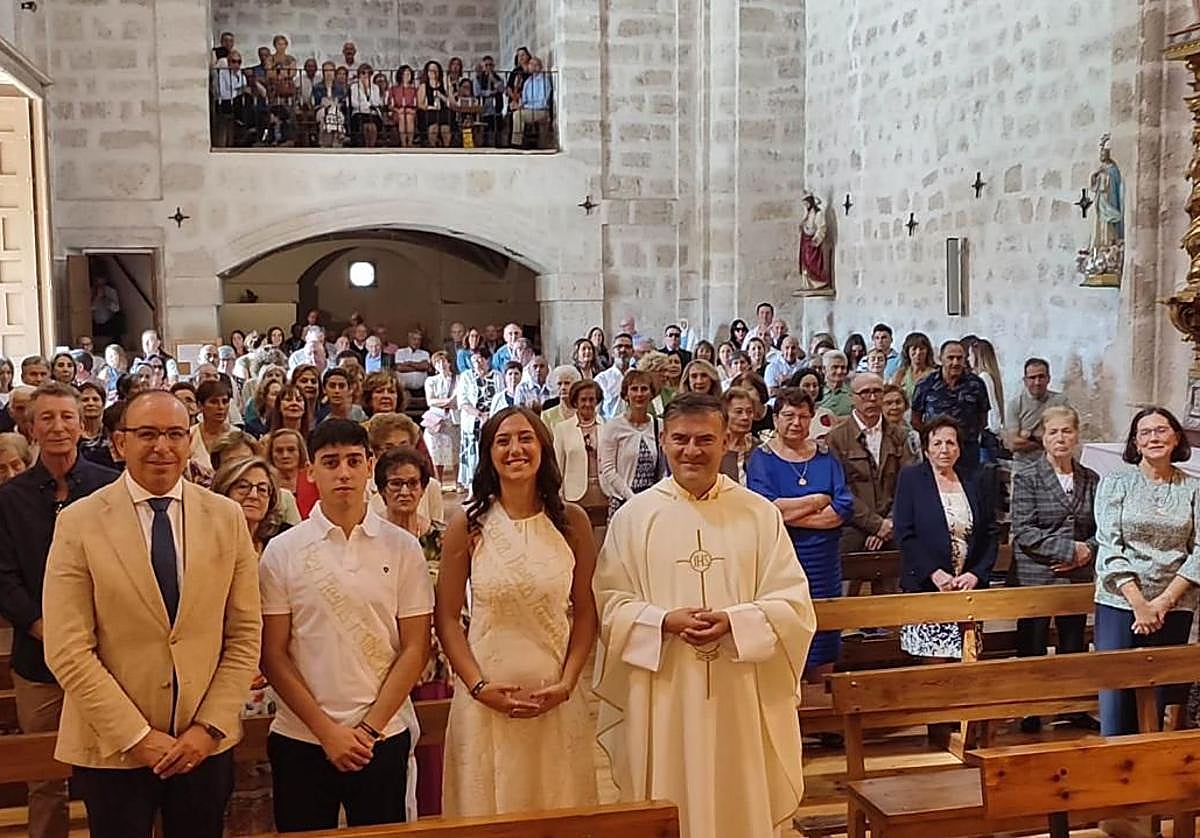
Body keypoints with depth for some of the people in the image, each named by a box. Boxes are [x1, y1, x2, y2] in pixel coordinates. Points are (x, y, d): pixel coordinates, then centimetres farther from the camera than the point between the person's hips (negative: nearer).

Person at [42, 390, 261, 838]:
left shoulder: (227, 516, 0)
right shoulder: (78, 522, -7)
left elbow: (246, 635, 1)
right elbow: (68, 651, -10)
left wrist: (211, 727, -7)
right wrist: (135, 736, -12)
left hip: (206, 743, 2)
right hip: (113, 748, -2)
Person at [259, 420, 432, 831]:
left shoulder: (402, 547, 1)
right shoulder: (282, 551, -1)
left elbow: (415, 648, 0)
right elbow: (273, 654, -1)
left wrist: (370, 728, -7)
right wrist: (327, 730, -7)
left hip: (384, 739, 0)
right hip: (301, 739, 0)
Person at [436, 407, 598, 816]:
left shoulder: (572, 521, 0)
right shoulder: (468, 525, -3)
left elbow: (585, 612, 3)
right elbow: (447, 618, 0)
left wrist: (566, 684, -7)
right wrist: (479, 686, -9)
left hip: (556, 701, 1)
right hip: (486, 698, -1)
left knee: (557, 803, 13)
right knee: (489, 807, 11)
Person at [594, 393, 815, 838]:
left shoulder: (760, 513, 2)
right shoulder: (633, 516, 2)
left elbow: (792, 603, -1)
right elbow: (609, 603, -1)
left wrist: (734, 622, -18)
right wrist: (665, 621, -17)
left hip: (742, 699, 1)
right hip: (664, 701, 0)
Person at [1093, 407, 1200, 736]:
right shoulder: (1116, 482, 1)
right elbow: (1109, 547, -5)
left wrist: (1163, 602, -8)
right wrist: (1139, 604, -11)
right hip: (1120, 602, -1)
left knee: (1162, 700, 5)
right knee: (1115, 694, -3)